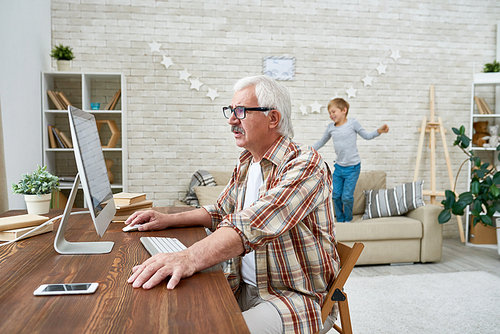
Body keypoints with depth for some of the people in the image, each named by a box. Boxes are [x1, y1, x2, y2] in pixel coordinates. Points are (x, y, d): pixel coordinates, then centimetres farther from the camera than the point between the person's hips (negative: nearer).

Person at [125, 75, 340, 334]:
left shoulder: (306, 165, -19)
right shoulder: (245, 162, 9)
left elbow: (256, 223, -35)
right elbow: (222, 212, 21)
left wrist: (192, 257, -47)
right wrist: (169, 220, 7)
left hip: (293, 294, -7)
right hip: (242, 288, 7)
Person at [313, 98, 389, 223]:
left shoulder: (353, 123, -6)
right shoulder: (330, 127, 4)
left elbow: (366, 136, 5)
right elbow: (321, 142, 18)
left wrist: (379, 131, -11)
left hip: (352, 167, -4)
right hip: (338, 166, 4)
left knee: (347, 197, -5)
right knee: (336, 195, 5)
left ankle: (348, 220, 18)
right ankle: (340, 220, 24)